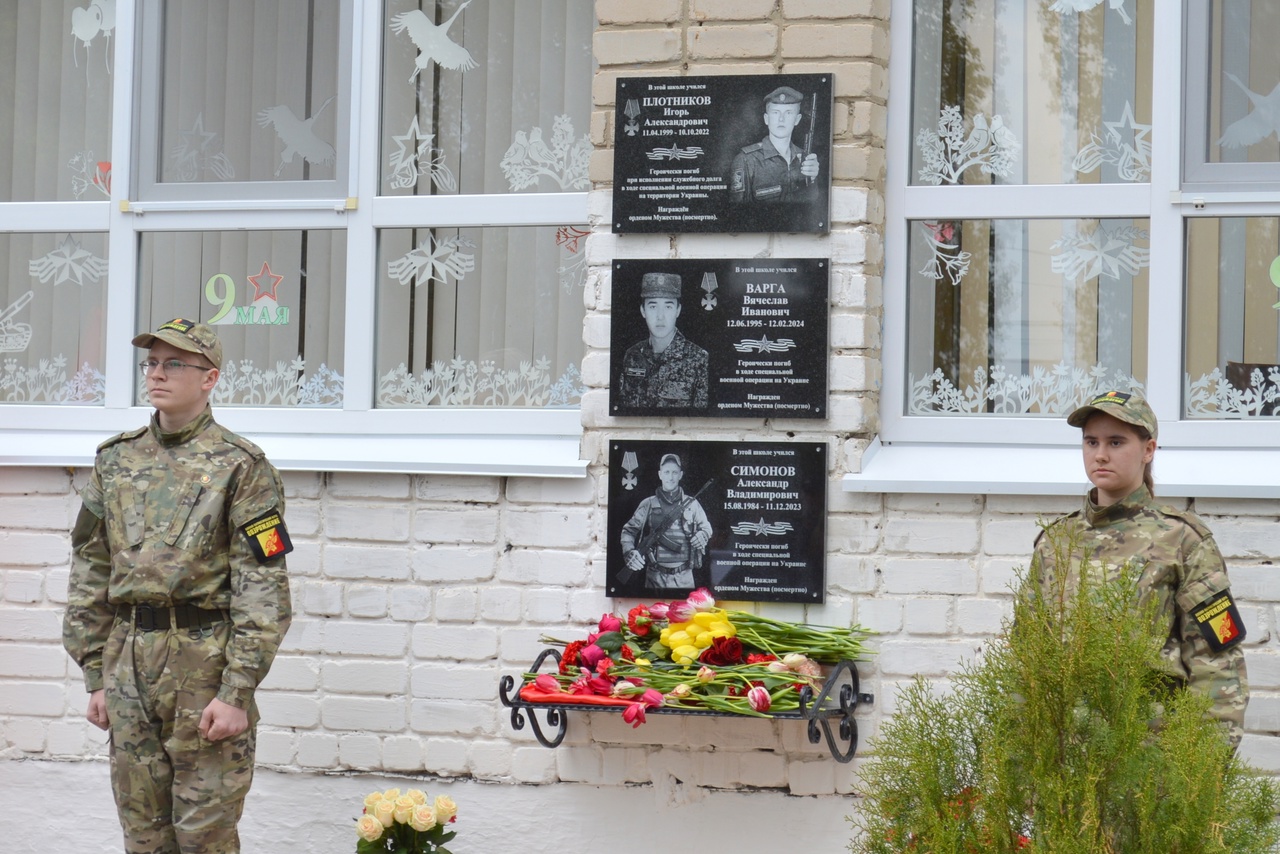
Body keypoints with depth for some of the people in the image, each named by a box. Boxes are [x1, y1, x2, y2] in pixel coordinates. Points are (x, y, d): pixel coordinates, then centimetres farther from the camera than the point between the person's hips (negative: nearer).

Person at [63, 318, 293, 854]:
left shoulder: (240, 467, -5)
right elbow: (90, 573, 13)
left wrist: (237, 692, -14)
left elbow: (262, 589, -9)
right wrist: (95, 675, 9)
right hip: (127, 663, 5)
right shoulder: (116, 460, 10)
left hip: (204, 662, -5)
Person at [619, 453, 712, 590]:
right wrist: (628, 552, -15)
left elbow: (706, 528, 17)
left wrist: (702, 536, -7)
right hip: (656, 576, -1)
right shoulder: (648, 504, 3)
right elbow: (629, 530, 4)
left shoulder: (691, 504, 6)